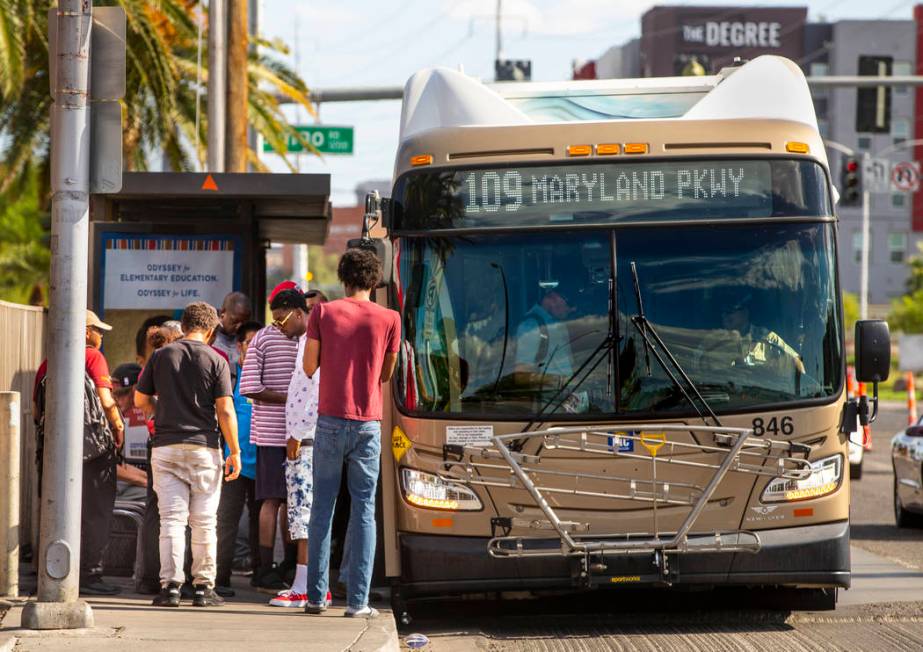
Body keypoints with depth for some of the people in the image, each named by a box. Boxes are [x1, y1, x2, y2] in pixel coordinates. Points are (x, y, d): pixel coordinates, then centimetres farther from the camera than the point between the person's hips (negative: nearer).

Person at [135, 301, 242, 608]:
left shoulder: (161, 356, 4)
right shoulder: (215, 360, -2)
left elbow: (140, 401, 10)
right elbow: (225, 411, -6)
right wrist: (235, 451, -1)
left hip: (166, 446, 2)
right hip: (203, 447, -2)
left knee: (172, 519, 0)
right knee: (204, 522, 6)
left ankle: (170, 585, -10)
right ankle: (203, 587, 8)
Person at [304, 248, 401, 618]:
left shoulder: (323, 313, -1)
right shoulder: (389, 319, -1)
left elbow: (309, 368, 3)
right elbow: (386, 375, 9)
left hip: (330, 420, 0)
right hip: (368, 424, 0)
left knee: (322, 507, 8)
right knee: (364, 509, 2)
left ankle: (316, 596, 7)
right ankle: (357, 601, -2)